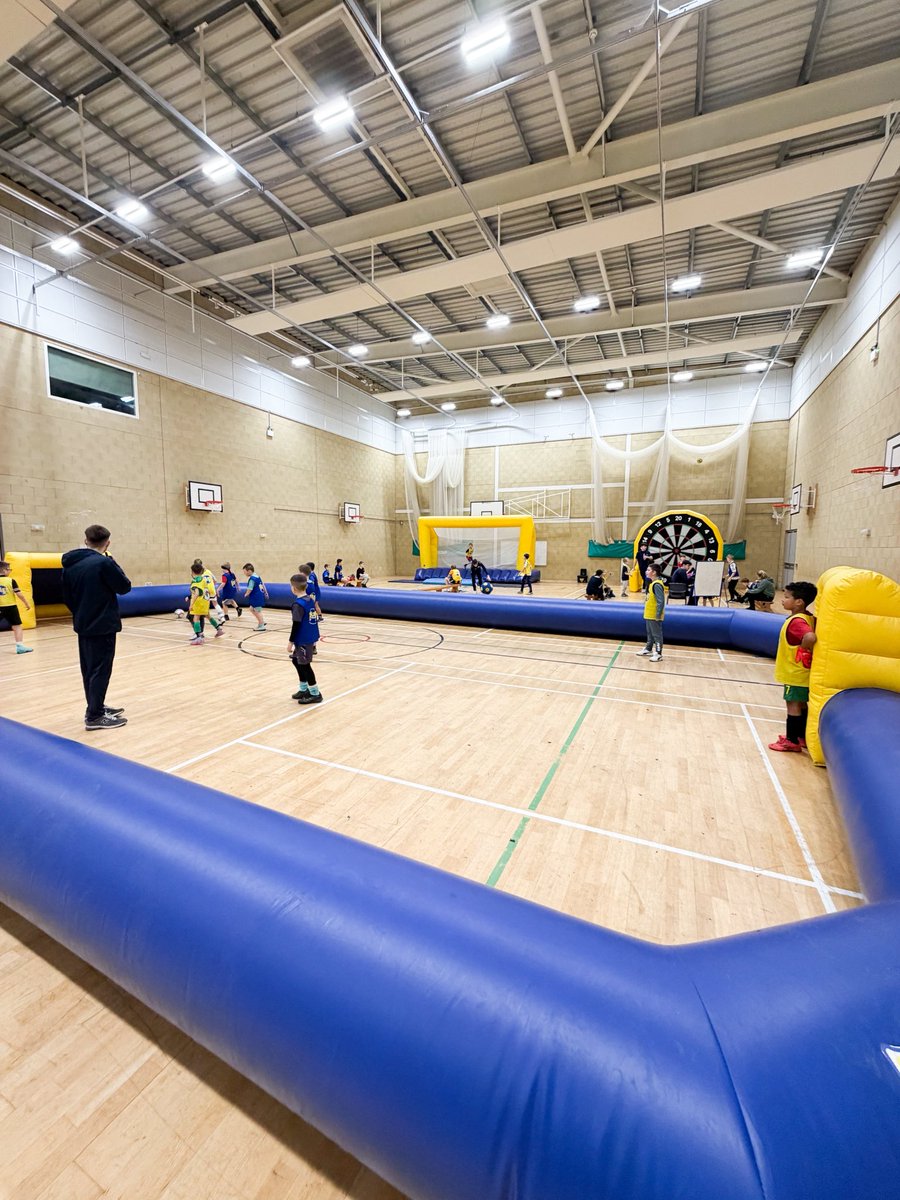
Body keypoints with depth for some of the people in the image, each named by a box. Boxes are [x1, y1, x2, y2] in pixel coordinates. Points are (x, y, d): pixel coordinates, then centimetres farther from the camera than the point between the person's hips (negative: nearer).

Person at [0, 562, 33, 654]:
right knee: (16, 626, 0)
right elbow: (19, 594, -10)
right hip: (10, 607, -4)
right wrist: (27, 603, 0)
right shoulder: (11, 581, -8)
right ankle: (20, 646, -6)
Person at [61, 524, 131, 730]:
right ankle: (94, 716, 2)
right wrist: (112, 561, -2)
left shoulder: (70, 564, 6)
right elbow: (125, 587, -9)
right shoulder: (103, 562, -17)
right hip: (103, 626, -8)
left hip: (83, 626, 8)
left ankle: (97, 707, 29)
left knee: (89, 669, 16)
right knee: (100, 670, -2)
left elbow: (67, 597, 13)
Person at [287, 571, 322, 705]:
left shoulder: (298, 604, -19)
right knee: (297, 661, 21)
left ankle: (315, 694, 10)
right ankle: (304, 689, 29)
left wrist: (291, 642, -12)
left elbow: (296, 625, -18)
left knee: (304, 665, 2)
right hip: (310, 638, 9)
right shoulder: (310, 599, 6)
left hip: (304, 640, -9)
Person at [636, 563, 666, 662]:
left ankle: (658, 653, 9)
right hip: (649, 614, 10)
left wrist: (658, 615, -23)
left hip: (654, 615, -10)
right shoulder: (652, 583, 8)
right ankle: (648, 649, 35)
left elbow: (661, 601, -24)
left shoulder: (657, 585, -21)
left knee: (657, 634, 1)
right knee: (650, 633, 21)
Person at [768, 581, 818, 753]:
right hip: (802, 672, 9)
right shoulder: (808, 618, 5)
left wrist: (803, 650, -23)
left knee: (793, 705, 0)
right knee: (801, 704, 19)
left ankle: (792, 741, 10)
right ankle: (803, 737, 31)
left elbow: (810, 637, -41)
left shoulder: (796, 621, -24)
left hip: (795, 673, -9)